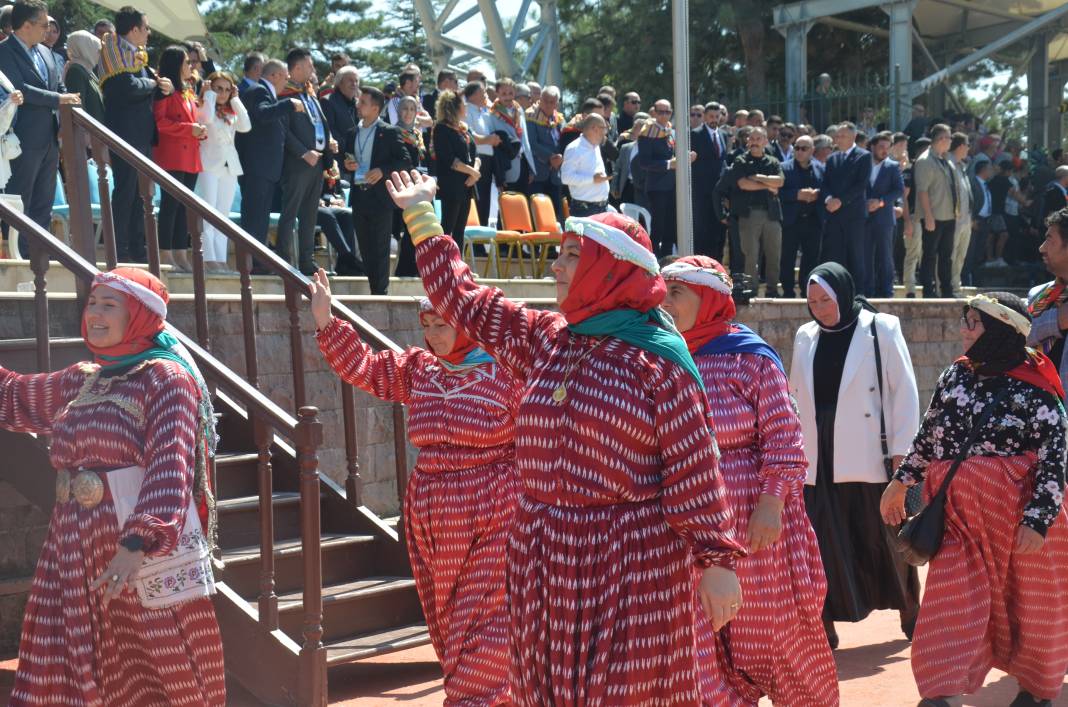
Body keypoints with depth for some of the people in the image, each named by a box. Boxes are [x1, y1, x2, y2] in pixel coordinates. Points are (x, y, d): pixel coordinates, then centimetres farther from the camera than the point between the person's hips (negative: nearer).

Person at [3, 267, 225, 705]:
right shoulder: (81, 381, 17)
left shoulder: (167, 378, -7)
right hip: (76, 550, 8)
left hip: (147, 549, -7)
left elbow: (170, 469, -19)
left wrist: (136, 542, -31)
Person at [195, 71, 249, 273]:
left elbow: (246, 126, -1)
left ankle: (220, 260, 4)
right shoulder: (202, 108, 1)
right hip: (210, 165, -6)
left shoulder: (231, 112, 17)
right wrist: (209, 93, -8)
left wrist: (235, 99, 4)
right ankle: (208, 259, -13)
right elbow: (208, 118, -22)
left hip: (230, 166, 6)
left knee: (223, 215, 5)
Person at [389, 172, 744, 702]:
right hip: (543, 561, 6)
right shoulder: (541, 339, 9)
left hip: (631, 562, -6)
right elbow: (462, 299, 20)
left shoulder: (658, 361, -9)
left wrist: (716, 560, -14)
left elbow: (694, 469, -11)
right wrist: (420, 216, 25)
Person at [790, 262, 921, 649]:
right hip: (818, 459, 3)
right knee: (821, 544, -1)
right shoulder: (806, 337, 10)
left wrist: (901, 452, -8)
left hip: (869, 458, -3)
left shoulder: (881, 330, -2)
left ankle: (910, 614, 27)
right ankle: (824, 627, 5)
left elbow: (904, 392, -4)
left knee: (885, 539, 8)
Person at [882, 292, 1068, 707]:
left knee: (1031, 603, 13)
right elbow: (928, 434, 15)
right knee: (952, 600, -4)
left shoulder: (1034, 389, -12)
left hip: (1017, 514, -4)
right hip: (962, 513, 4)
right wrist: (901, 480, 16)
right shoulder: (956, 375, 5)